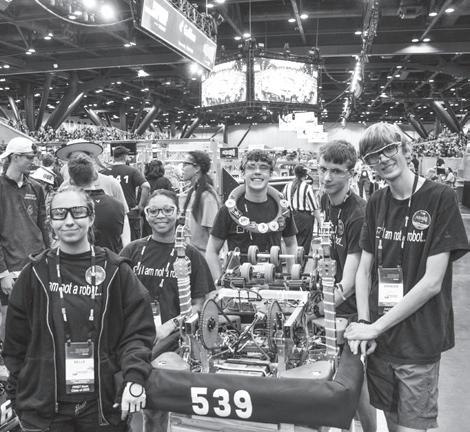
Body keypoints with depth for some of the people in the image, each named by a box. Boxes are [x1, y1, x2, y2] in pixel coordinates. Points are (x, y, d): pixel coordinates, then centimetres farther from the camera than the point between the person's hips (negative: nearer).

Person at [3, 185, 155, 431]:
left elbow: (138, 331, -3)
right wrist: (19, 399, 5)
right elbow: (16, 341, 5)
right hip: (43, 409, 1)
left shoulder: (115, 270, -2)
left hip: (105, 406, 0)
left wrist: (134, 378, -17)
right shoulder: (36, 273, 0)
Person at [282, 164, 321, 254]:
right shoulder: (307, 187, -12)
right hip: (305, 217, -5)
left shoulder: (287, 186, 4)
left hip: (291, 216, 5)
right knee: (304, 243, 2)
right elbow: (314, 207, -10)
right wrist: (319, 220, -1)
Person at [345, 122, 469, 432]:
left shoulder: (441, 198, -12)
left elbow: (432, 282, -16)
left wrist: (376, 327, -15)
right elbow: (365, 269, 7)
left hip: (419, 345, -4)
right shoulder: (376, 204, 5)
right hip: (380, 341, 5)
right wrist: (363, 323, -8)